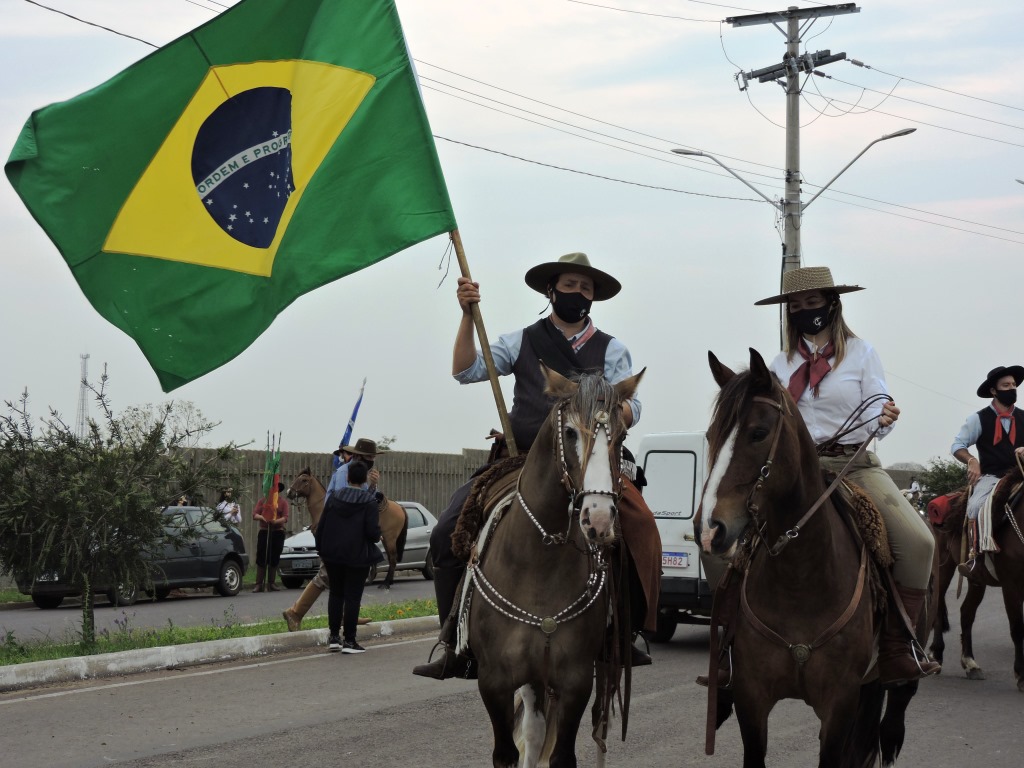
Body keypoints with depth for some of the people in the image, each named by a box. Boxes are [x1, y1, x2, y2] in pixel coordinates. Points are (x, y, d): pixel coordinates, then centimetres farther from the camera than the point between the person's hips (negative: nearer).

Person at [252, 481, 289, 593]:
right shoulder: (262, 501, 12)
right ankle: (259, 584, -6)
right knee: (261, 559, -5)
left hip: (278, 532, 0)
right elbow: (254, 514, 5)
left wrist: (275, 521, -21)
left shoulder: (283, 502, 8)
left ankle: (271, 583, 10)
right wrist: (262, 517, -17)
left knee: (274, 559, 3)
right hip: (264, 532, 0)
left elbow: (285, 518, -1)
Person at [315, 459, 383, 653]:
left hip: (332, 555, 3)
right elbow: (372, 531, -15)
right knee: (352, 597, 1)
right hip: (358, 556, -3)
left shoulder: (334, 497, 1)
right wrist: (377, 536, 9)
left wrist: (321, 550, 14)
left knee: (336, 594, 16)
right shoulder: (369, 501, -10)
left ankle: (333, 636, 15)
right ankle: (349, 641, 1)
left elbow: (321, 526, 3)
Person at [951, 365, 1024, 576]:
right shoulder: (979, 419, 3)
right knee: (976, 506, -32)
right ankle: (976, 553, -25)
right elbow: (957, 446, 2)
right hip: (990, 477, -3)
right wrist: (972, 461, -17)